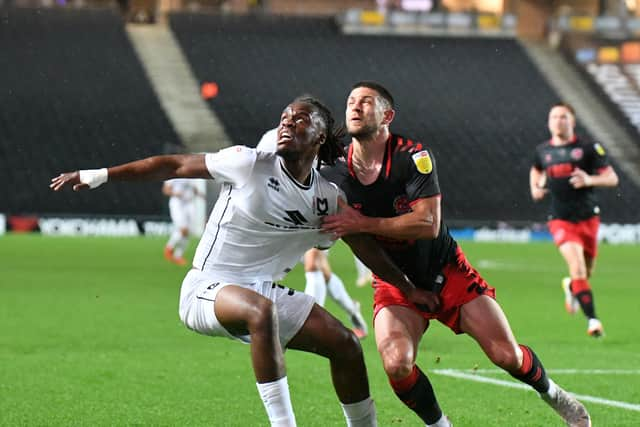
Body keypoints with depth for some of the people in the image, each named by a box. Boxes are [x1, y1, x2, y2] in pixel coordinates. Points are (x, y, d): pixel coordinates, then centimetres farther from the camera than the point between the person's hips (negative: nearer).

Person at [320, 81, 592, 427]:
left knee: (506, 355, -4)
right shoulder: (334, 176, -10)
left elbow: (429, 224, -29)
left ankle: (554, 395, 28)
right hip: (395, 283, 1)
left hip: (446, 270, -1)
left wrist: (363, 224, -31)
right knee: (396, 365, -26)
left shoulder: (412, 155, -19)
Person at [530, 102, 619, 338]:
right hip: (561, 219, -1)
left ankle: (571, 287, 48)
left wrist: (589, 180, -21)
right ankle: (592, 319, -20)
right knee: (577, 265, -20)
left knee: (586, 270, 12)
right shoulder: (542, 151, 6)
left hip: (588, 217, 1)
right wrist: (535, 189, 10)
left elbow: (612, 178, -3)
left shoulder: (588, 148, -3)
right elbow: (536, 170, 30)